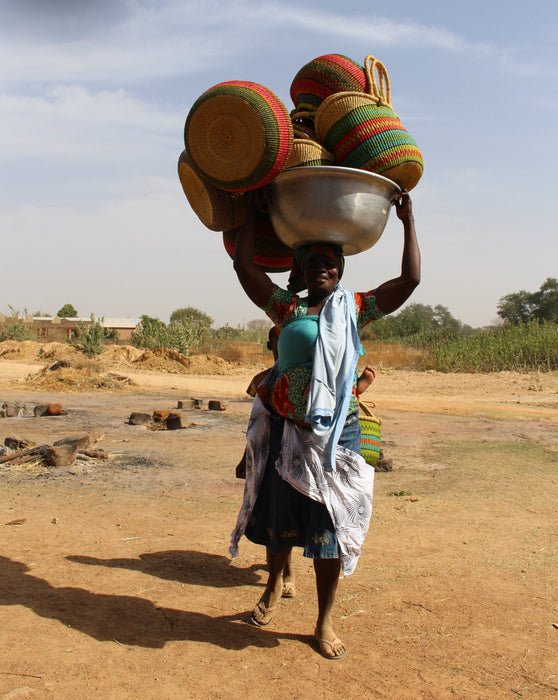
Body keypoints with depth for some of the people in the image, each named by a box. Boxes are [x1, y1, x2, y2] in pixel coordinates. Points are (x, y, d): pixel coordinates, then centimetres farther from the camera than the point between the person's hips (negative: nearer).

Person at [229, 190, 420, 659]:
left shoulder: (355, 309, 6)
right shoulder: (286, 308, 4)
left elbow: (410, 279, 1)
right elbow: (243, 266, 0)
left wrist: (408, 222, 4)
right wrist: (253, 214, 7)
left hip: (336, 432, 0)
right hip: (286, 428, 0)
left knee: (330, 531, 6)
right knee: (279, 517, 14)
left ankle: (325, 622, 23)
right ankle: (275, 584, 45)